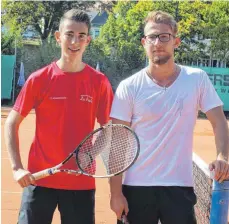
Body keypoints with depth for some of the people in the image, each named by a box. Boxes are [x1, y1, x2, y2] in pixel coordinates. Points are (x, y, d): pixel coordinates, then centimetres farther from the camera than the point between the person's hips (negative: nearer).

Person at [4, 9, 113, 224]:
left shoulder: (99, 82, -1)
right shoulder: (39, 79, -3)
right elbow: (11, 123, 3)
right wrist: (17, 167, -7)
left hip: (82, 182, 1)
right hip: (40, 179, -1)